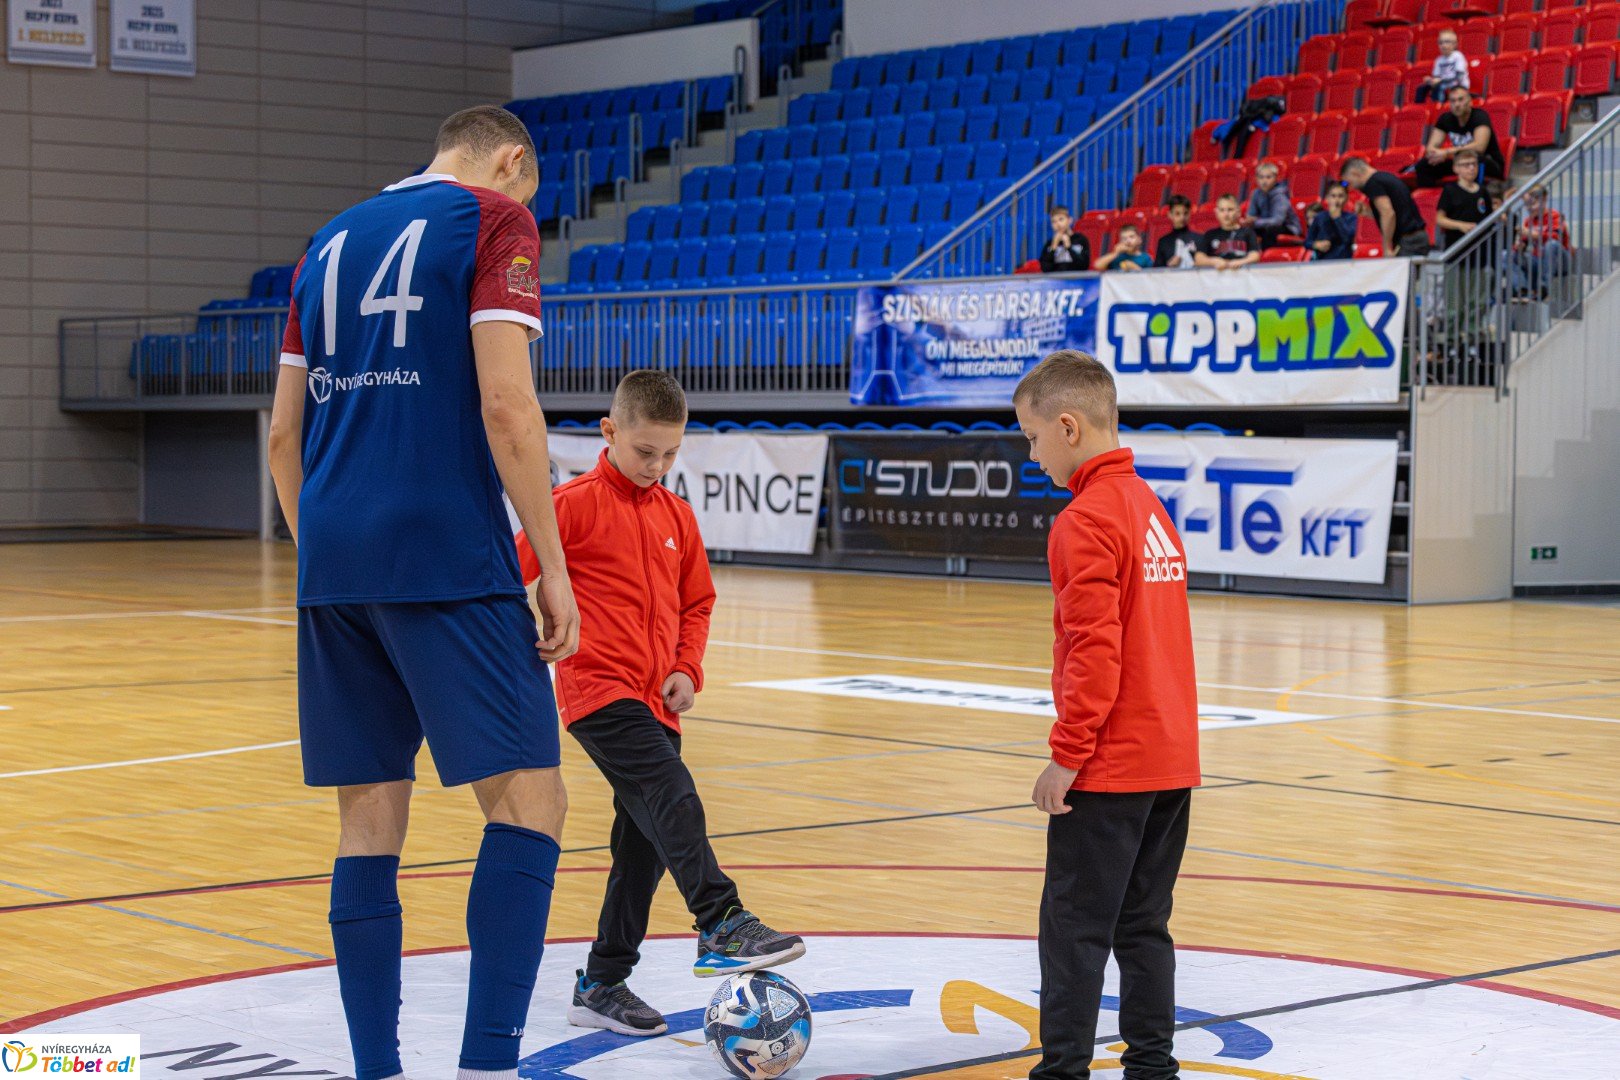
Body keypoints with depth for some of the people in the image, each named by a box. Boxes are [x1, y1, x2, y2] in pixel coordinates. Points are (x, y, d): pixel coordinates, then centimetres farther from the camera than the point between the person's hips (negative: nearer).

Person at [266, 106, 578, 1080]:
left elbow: (284, 433, 19)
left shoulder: (332, 242, 20)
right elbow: (506, 404, -11)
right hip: (447, 560, -7)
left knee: (370, 822, 8)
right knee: (528, 803, -5)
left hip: (334, 562, 7)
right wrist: (554, 567, -8)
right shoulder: (497, 219, 1)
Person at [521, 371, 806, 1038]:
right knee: (673, 796, -26)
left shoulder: (677, 516, 13)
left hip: (655, 704, 7)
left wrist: (687, 668, 6)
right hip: (600, 689, -7)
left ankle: (603, 985, 17)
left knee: (645, 844, 8)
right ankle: (723, 927, -33)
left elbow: (696, 603, 20)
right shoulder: (576, 505, -5)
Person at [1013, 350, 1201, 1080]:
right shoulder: (1150, 506, 13)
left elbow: (1096, 651, -20)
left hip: (1107, 770, -8)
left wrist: (1067, 755, -15)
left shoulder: (1087, 520, -14)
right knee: (1143, 924, 13)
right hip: (1171, 759, 8)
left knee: (1074, 927, -2)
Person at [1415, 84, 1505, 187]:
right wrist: (1436, 154, -32)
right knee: (1423, 164, -11)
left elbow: (1479, 147, -34)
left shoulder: (1480, 116, -19)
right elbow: (1431, 148, -7)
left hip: (1490, 166, -5)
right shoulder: (1446, 118, -2)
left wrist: (1447, 152, -37)